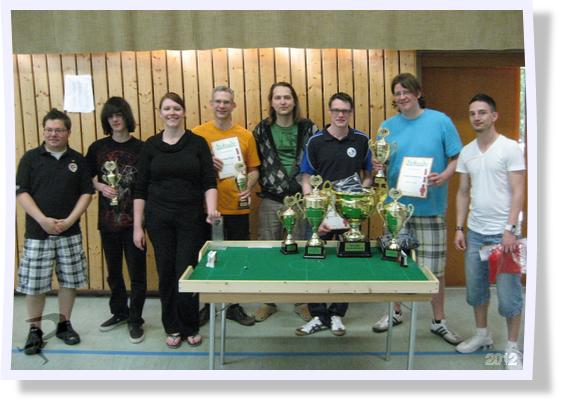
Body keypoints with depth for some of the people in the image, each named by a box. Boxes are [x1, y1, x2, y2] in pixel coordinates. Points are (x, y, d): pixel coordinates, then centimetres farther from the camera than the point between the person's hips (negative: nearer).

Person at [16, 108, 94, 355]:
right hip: (37, 232, -1)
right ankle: (35, 330, 19)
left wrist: (69, 220, -10)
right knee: (34, 283, 3)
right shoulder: (30, 158, 1)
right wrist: (43, 220, -15)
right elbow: (21, 193, -4)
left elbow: (86, 193, 3)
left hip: (70, 233, 2)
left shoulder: (77, 160, 5)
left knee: (69, 280, 8)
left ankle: (64, 324, 25)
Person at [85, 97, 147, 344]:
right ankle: (119, 312, 35)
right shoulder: (97, 148, 4)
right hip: (108, 219, 3)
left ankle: (135, 320, 17)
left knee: (137, 272, 2)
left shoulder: (140, 147, -4)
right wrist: (101, 187, -9)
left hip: (133, 218, -3)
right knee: (113, 270, 16)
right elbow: (89, 178, 12)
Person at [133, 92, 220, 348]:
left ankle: (191, 327, 20)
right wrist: (137, 226, 0)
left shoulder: (198, 143, 1)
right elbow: (140, 188, 4)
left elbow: (209, 182, -3)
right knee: (166, 274, 7)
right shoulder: (151, 145, 4)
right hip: (159, 220, 1)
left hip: (191, 219, -1)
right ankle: (173, 328, 24)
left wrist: (211, 209, -21)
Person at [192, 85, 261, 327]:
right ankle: (207, 304, 27)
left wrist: (249, 187, -12)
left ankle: (234, 306, 26)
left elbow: (253, 169, 7)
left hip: (238, 208, 1)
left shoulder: (245, 135, 4)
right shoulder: (197, 133, 0)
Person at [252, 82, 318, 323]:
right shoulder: (261, 130, 2)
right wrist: (265, 183, -1)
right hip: (270, 201, 1)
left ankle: (302, 301, 25)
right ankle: (268, 301, 25)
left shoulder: (309, 128, 0)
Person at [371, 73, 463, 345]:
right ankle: (396, 313, 33)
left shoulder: (440, 121, -1)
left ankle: (438, 322, 23)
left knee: (434, 268, 4)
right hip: (397, 205, 3)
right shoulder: (387, 126, 7)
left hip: (431, 208, -2)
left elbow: (456, 159, 0)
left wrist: (444, 176, -19)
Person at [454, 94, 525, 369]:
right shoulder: (466, 152, 9)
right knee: (475, 288, 14)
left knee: (508, 293, 2)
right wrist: (459, 228, 7)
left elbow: (518, 192, -10)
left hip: (502, 233, -5)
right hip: (475, 232, 5)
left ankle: (512, 348, 18)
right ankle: (482, 335, 33)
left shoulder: (509, 148, -6)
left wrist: (510, 229, -16)